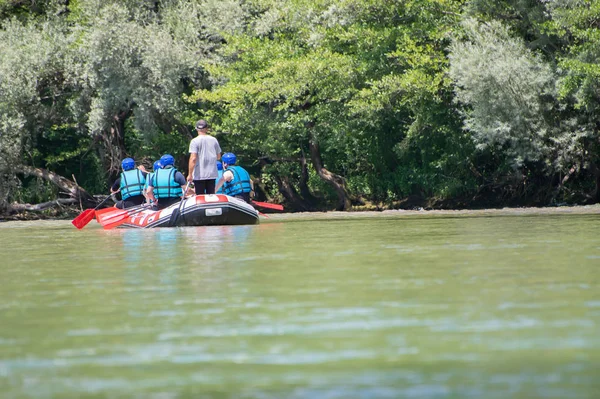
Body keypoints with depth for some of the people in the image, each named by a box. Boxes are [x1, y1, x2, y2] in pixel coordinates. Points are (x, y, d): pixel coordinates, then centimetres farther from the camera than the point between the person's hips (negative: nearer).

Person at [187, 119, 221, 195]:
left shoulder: (195, 141, -9)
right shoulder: (214, 140, 5)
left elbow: (193, 158, -16)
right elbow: (218, 157, 12)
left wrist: (190, 174, -13)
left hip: (199, 175, -4)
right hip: (212, 174, 4)